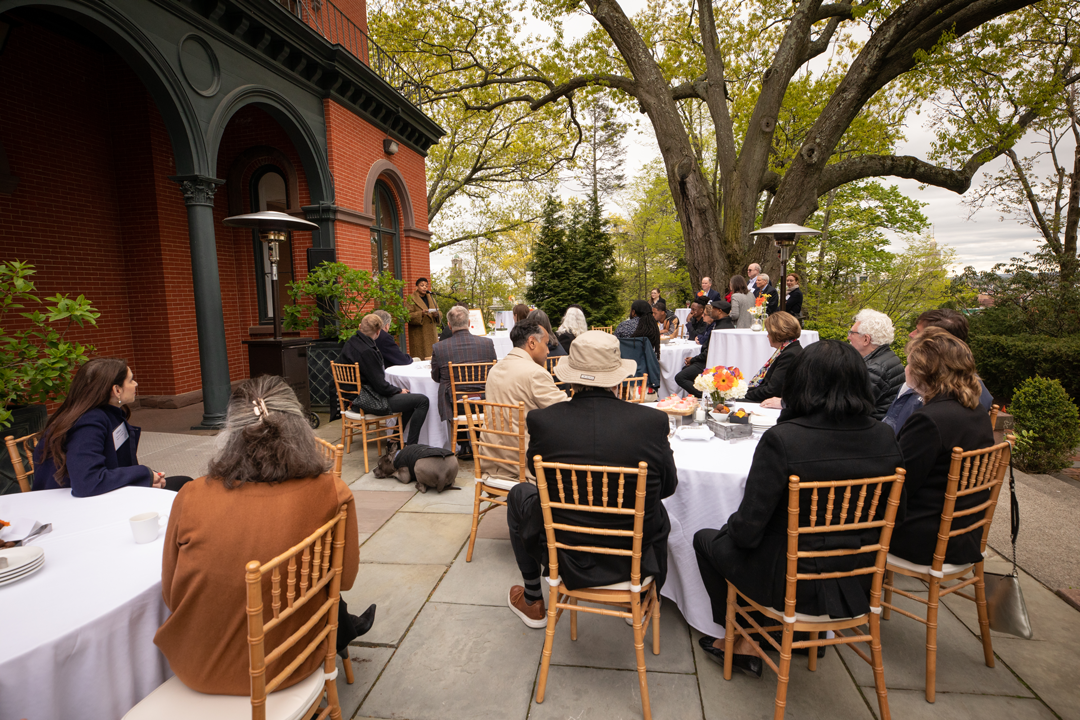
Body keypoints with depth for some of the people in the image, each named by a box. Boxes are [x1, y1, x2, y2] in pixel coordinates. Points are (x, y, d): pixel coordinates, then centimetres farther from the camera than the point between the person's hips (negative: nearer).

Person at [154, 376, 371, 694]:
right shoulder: (331, 495, -22)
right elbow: (344, 579, -6)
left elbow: (170, 594, -2)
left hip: (197, 668, 3)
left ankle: (344, 628, 50)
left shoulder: (190, 498, -17)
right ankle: (343, 629, 51)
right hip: (285, 665, -2)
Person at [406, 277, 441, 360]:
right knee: (421, 359, -9)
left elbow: (440, 314, 14)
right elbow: (407, 316, -10)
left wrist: (437, 314, -10)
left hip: (432, 334, 5)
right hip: (419, 336, -5)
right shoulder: (410, 299, 0)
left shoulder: (431, 298, 19)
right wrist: (421, 314, -24)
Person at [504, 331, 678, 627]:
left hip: (566, 558, -1)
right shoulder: (653, 421, -17)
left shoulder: (541, 421, -18)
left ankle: (532, 603, 41)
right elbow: (668, 486, 0)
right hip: (635, 560, 2)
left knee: (519, 495, 27)